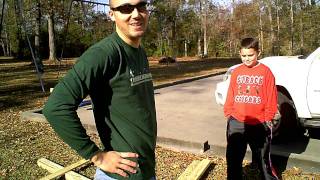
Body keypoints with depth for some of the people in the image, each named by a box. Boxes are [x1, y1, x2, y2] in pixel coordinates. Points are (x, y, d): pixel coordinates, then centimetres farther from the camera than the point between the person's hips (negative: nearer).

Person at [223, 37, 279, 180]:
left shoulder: (265, 72, -5)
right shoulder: (236, 72, 4)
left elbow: (271, 99, -3)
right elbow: (230, 96, 7)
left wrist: (268, 118, -4)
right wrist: (228, 114, 3)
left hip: (259, 125, -3)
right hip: (236, 123, 3)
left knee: (262, 159, 14)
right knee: (233, 159, 12)